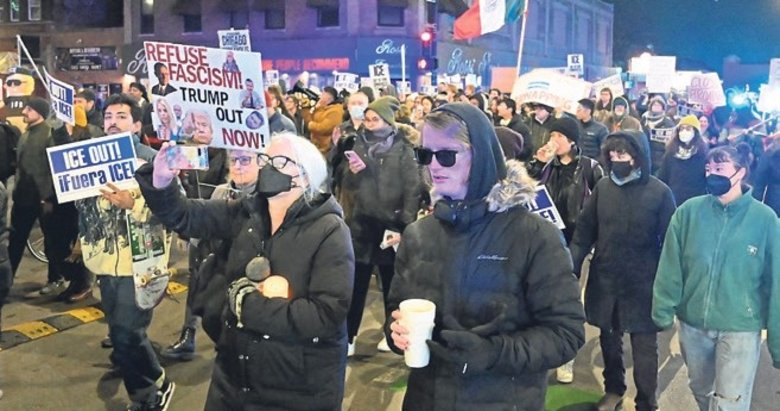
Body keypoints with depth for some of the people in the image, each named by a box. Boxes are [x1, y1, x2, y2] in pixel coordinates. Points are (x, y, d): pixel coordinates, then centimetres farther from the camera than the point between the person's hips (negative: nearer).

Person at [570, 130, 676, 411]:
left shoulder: (659, 192, -10)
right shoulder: (602, 187, 0)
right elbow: (584, 231, 3)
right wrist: (572, 267, -6)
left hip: (642, 284, -3)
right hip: (605, 281, 4)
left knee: (644, 347, 8)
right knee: (609, 340, 19)